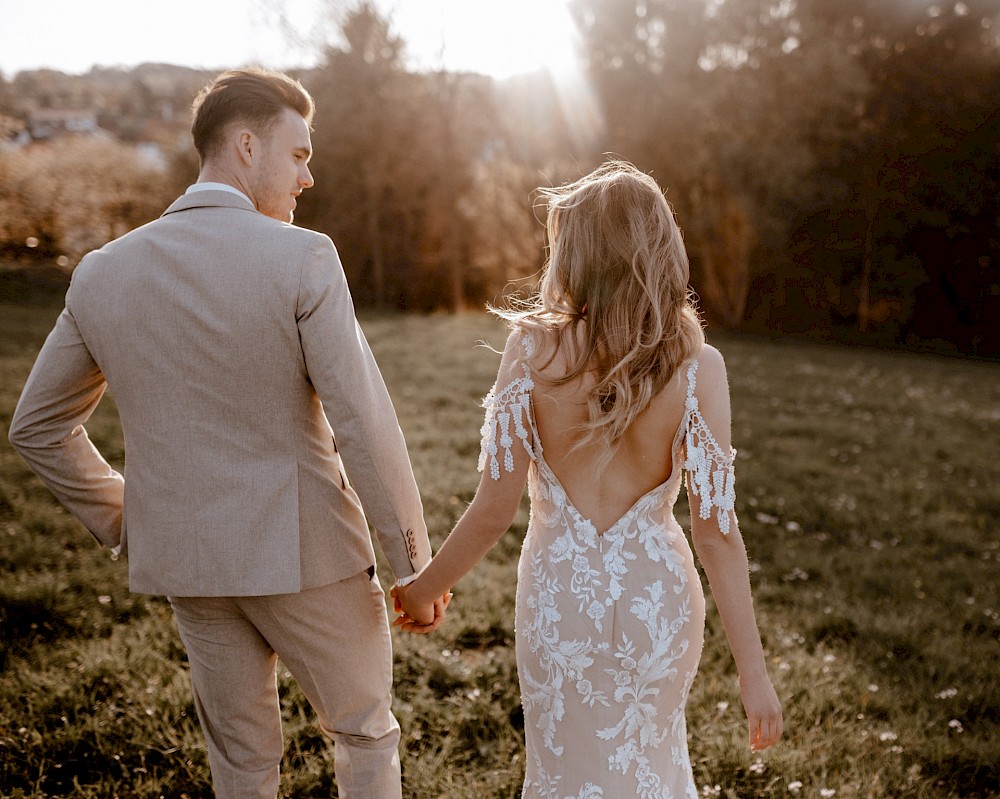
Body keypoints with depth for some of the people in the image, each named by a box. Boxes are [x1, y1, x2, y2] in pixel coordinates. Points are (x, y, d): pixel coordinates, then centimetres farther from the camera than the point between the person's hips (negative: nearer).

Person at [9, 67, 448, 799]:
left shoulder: (103, 273, 1)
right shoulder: (301, 259, -16)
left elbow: (37, 426, 9)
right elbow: (363, 425, -19)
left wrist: (125, 524, 15)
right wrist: (414, 562, -10)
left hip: (186, 558, 5)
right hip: (305, 549, -4)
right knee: (364, 731, 20)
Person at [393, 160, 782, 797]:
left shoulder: (533, 347, -15)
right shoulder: (697, 367, -14)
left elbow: (495, 508, -12)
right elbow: (716, 530, -14)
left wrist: (426, 588, 4)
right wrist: (754, 671, -5)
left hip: (560, 595, -1)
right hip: (658, 595, 1)